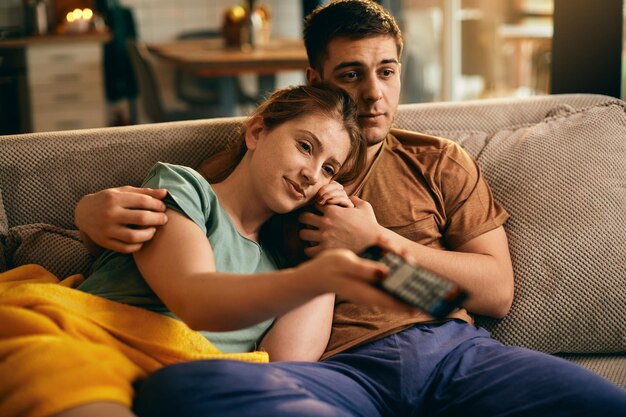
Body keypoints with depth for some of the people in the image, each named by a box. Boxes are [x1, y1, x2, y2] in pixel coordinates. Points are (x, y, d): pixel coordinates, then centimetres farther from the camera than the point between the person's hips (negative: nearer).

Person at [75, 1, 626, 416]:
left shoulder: (439, 162, 22)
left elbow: (497, 291, 14)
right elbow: (155, 211, 20)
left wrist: (377, 243, 2)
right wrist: (100, 208, -6)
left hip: (453, 350, 1)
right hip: (337, 371, 0)